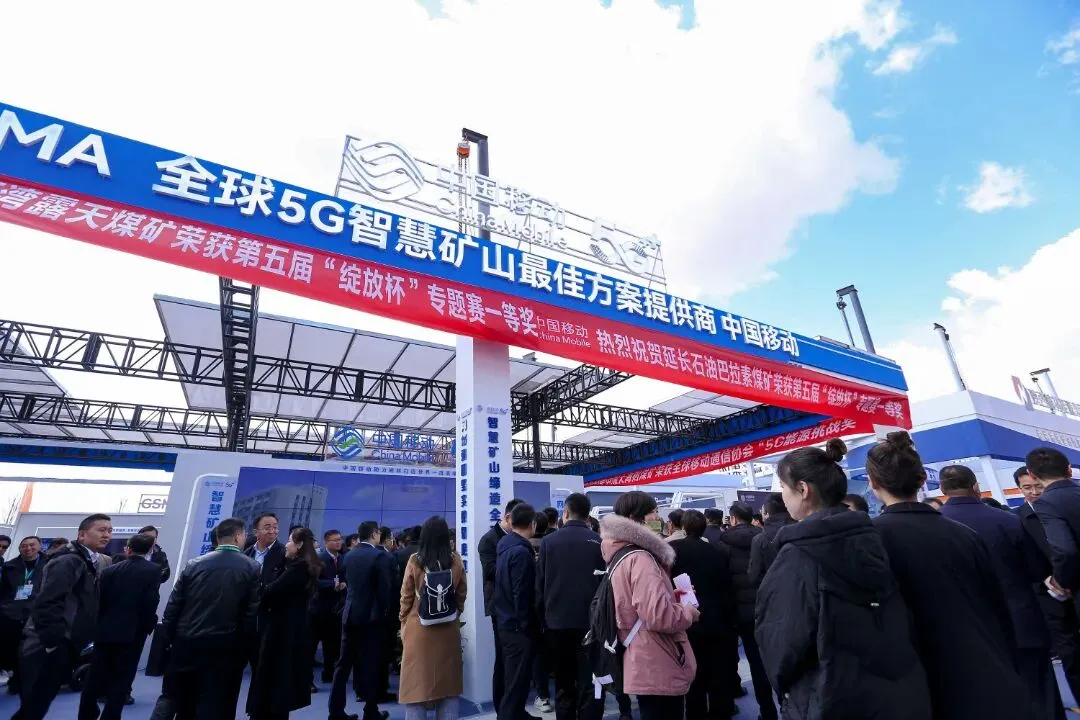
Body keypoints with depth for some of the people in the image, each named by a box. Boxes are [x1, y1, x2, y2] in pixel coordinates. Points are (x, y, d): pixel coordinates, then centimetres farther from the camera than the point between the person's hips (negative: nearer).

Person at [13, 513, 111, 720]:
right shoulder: (69, 561, -16)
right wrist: (53, 641, -21)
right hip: (48, 648, -9)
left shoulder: (88, 563, 14)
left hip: (62, 647, 9)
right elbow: (46, 603, -24)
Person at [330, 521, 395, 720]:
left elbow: (346, 584, 10)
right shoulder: (380, 556, -15)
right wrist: (385, 610, 2)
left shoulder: (348, 556, 4)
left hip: (349, 614, 6)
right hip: (372, 615, -5)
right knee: (370, 664, 4)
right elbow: (386, 588, -14)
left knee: (344, 663, 13)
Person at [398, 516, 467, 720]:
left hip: (418, 629, -1)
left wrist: (403, 621, 13)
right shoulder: (456, 560, -8)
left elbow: (406, 597, -3)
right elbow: (461, 595, 3)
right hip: (448, 629, 2)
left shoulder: (415, 561, -12)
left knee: (417, 684, 11)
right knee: (448, 682, 15)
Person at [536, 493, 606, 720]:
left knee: (563, 685, 16)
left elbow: (539, 584, 0)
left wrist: (543, 618, 9)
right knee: (589, 685, 5)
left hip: (556, 622, 2)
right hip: (590, 622, -2)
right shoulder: (598, 542, -6)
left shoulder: (548, 541, -2)